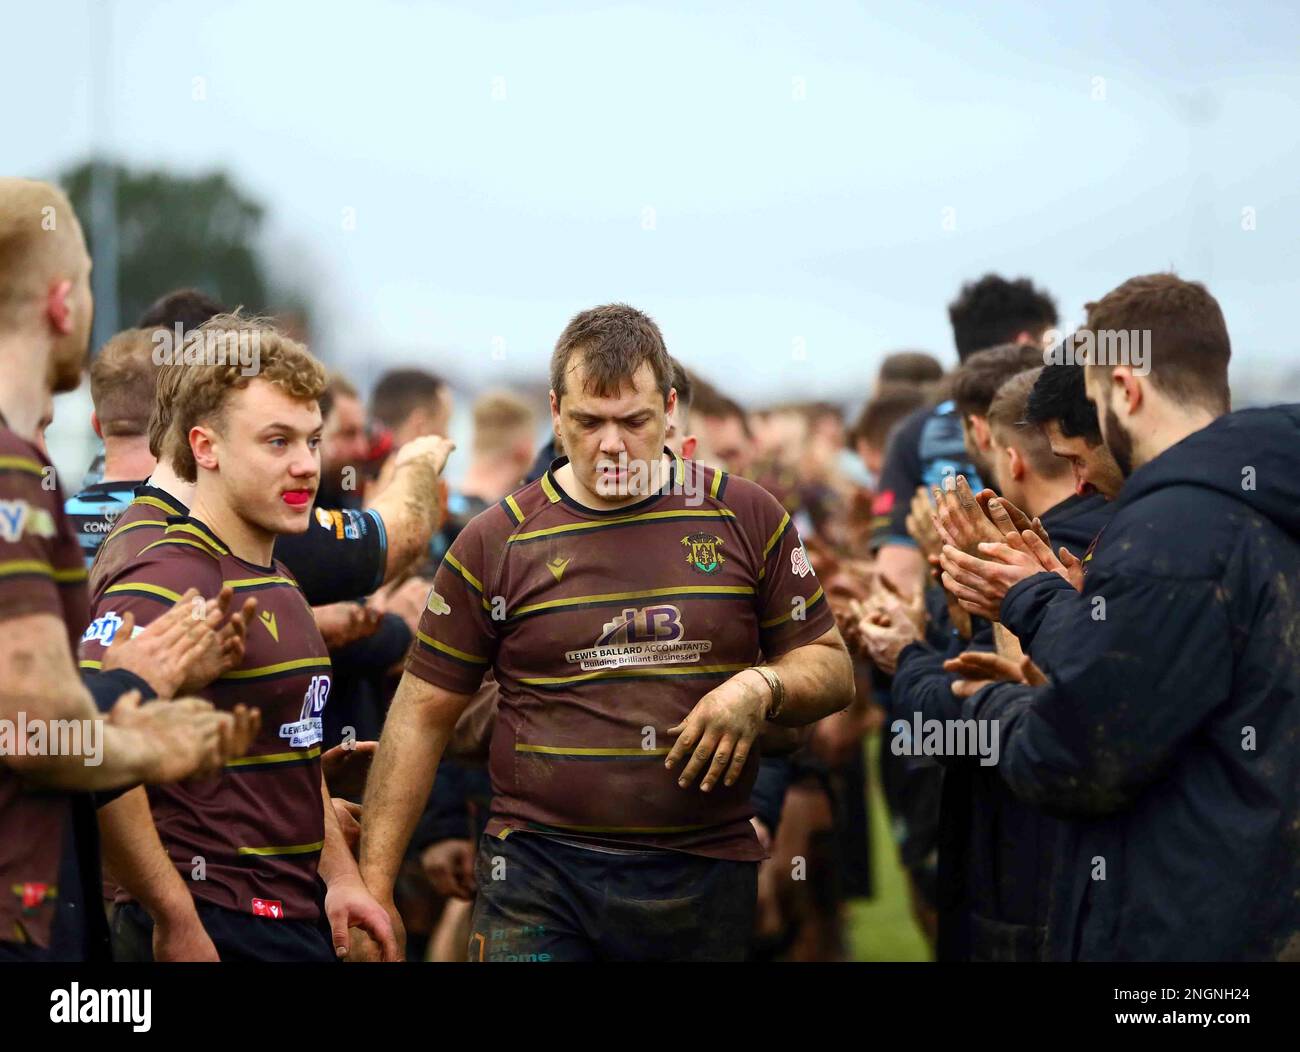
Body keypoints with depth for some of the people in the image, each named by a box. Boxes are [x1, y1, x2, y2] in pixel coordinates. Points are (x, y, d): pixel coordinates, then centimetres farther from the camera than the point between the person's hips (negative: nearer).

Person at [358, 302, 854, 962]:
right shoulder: (496, 542, 3)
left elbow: (832, 671, 11)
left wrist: (760, 689, -12)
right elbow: (423, 714, 5)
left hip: (707, 879, 1)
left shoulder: (746, 519, 5)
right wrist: (374, 884, 1)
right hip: (539, 880, -1)